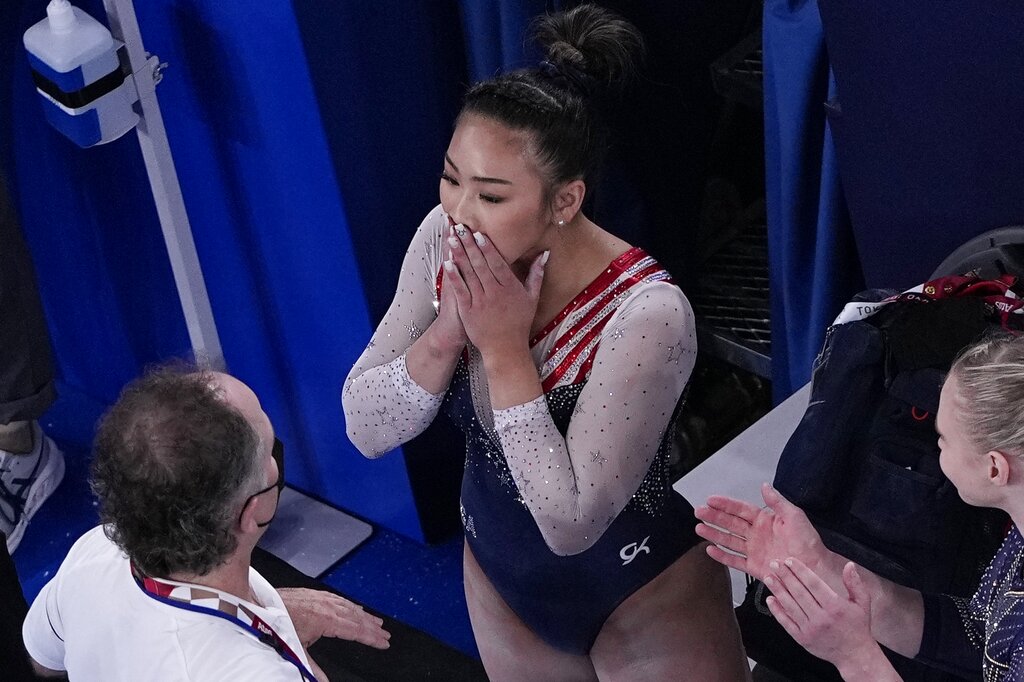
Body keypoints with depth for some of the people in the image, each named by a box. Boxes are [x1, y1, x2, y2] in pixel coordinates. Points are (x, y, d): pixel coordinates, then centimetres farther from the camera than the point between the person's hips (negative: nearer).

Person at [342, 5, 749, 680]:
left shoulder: (646, 314, -32)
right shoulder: (442, 241, -16)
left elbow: (570, 522, -30)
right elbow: (366, 430, -12)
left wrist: (505, 347, -32)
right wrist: (448, 330, -28)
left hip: (645, 599, -5)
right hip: (501, 583, 5)